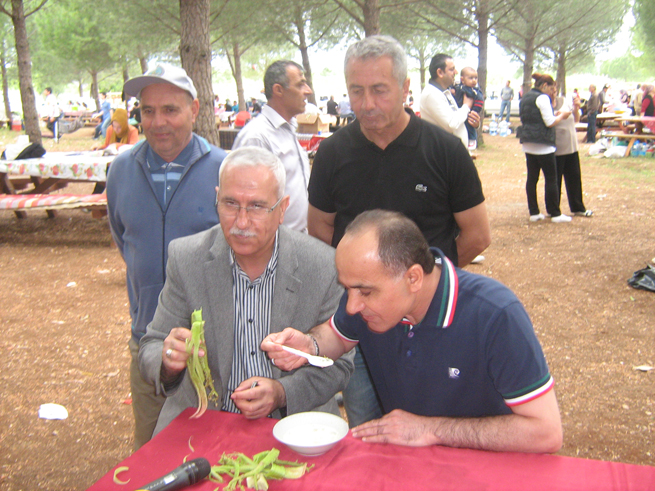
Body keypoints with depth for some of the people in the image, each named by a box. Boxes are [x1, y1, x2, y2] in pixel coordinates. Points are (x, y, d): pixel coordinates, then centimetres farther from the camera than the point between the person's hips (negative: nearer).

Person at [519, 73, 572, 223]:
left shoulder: (524, 99, 15)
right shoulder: (543, 98, -11)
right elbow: (550, 122, -15)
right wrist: (561, 116, 3)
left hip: (528, 144, 8)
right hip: (543, 145, -8)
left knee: (532, 178, 8)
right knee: (551, 179, 0)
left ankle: (534, 212, 10)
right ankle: (555, 214, 4)